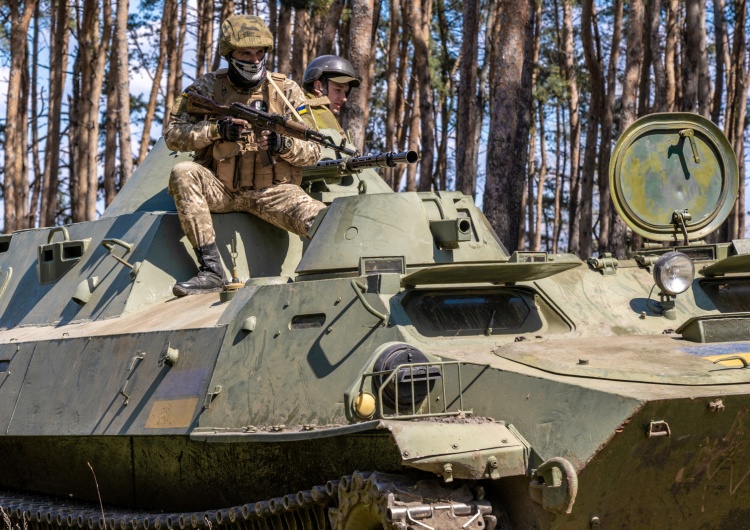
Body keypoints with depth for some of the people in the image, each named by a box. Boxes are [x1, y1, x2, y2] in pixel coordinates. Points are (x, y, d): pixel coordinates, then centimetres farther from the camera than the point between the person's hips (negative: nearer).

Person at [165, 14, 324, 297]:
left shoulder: (287, 91, 3)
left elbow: (313, 151, 1)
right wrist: (216, 130, -17)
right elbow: (173, 135, -2)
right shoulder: (208, 87, 4)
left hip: (273, 191, -1)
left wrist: (282, 144, -21)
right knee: (183, 173, -30)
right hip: (221, 190, 1)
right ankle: (211, 270, -30)